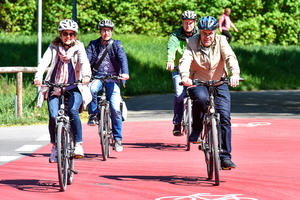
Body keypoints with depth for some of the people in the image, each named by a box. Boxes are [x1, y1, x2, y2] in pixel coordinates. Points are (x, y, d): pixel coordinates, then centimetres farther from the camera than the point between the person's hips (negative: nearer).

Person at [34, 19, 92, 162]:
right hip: (54, 87, 1)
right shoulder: (54, 47, 6)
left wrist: (86, 76, -35)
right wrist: (38, 76, -29)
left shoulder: (78, 47, 4)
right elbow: (45, 61, -10)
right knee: (53, 115, -16)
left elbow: (84, 62, -14)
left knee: (73, 110, -27)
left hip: (74, 88, -1)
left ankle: (78, 144, -17)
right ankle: (55, 147, 5)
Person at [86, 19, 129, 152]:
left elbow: (123, 58, -13)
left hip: (112, 79, 0)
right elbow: (87, 59, -8)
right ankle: (93, 115, -13)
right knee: (92, 89, -36)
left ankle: (117, 138, 3)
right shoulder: (93, 45, 6)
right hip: (97, 77, 0)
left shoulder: (116, 45, 3)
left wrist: (125, 73, -33)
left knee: (115, 108, -11)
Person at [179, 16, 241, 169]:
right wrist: (185, 76, -44)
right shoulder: (192, 43, -7)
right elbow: (185, 61, -22)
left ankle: (225, 156, -3)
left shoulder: (221, 41, -6)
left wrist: (235, 74, -42)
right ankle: (196, 130, -13)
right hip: (197, 82, -2)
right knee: (201, 98, -37)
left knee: (224, 117, -11)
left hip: (219, 83, 2)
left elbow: (230, 58, -21)